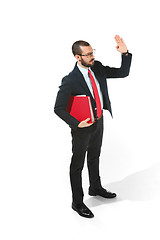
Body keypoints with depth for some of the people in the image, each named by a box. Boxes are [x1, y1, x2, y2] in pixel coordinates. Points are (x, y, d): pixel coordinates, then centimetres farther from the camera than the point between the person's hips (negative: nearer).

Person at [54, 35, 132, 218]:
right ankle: (77, 202, 25)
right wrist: (76, 123, -27)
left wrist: (125, 53, -16)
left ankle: (95, 188, 49)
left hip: (99, 121, 7)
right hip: (82, 126, -7)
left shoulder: (97, 68, -6)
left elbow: (123, 73, -1)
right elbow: (58, 108, -21)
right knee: (77, 165, 9)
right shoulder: (70, 81, -26)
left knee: (94, 157, 26)